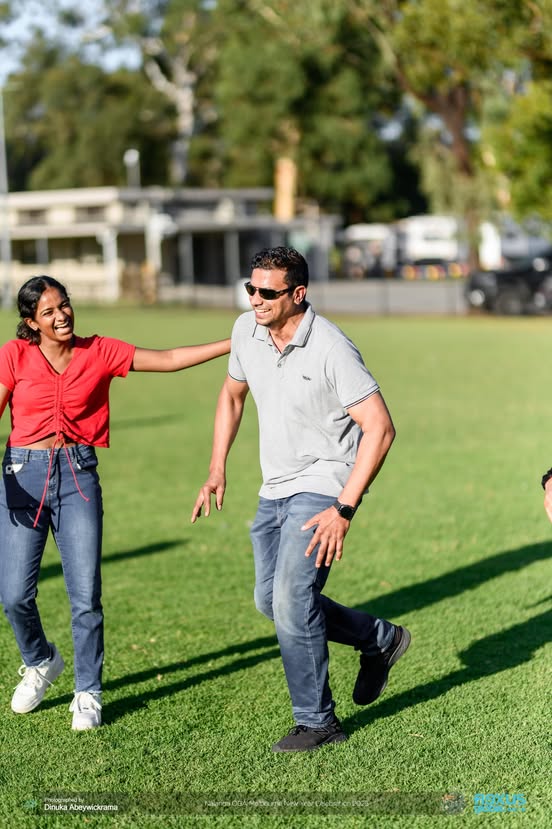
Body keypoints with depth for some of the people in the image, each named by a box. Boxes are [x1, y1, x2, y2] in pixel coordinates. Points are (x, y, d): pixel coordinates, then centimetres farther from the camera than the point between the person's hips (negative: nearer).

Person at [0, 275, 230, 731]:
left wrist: (235, 343, -8)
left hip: (79, 475, 0)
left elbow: (169, 359, 0)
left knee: (86, 595, -4)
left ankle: (88, 693, 13)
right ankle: (40, 662, 29)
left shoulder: (99, 352, 2)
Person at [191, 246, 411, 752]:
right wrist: (217, 469, 12)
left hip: (323, 486, -8)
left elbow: (380, 428, -21)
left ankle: (317, 721, 1)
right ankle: (380, 640, 32)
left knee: (291, 600, -16)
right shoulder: (246, 330, -1)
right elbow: (232, 394, 18)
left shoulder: (331, 349, -22)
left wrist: (343, 509, -25)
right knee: (271, 601, 12)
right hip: (275, 488, 8)